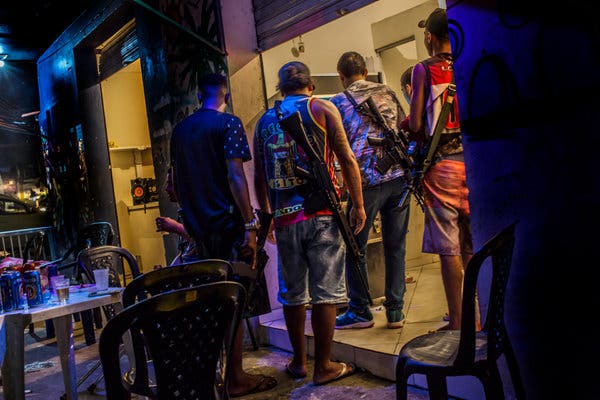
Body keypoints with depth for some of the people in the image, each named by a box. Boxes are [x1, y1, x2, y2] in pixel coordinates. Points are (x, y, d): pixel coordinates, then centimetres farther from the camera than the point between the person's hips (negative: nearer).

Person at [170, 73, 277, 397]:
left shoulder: (180, 129, 13)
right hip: (226, 224, -7)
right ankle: (236, 379, 6)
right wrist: (250, 226, -17)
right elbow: (235, 176, -17)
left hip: (197, 225, 7)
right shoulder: (228, 123, -7)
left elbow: (176, 182, 19)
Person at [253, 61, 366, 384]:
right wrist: (358, 205, 1)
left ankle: (299, 361, 26)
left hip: (285, 218, 4)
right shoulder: (321, 108, 4)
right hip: (321, 214, -3)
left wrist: (266, 214, 24)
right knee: (325, 291, 3)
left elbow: (259, 176, 15)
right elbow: (347, 159, -4)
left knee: (292, 293, 13)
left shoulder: (264, 121, 13)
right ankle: (323, 366, 11)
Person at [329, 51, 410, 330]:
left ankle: (360, 311, 14)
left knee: (355, 247, 8)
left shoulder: (338, 103, 2)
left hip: (366, 181, -4)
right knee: (396, 246, 9)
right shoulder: (387, 93, 14)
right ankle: (395, 311, 14)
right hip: (399, 176, 4)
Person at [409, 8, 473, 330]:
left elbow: (416, 125, -8)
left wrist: (404, 121, 13)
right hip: (472, 162, 4)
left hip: (441, 166, -4)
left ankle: (458, 321, 5)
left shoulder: (424, 69, -3)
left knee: (448, 248, 0)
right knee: (473, 246, 11)